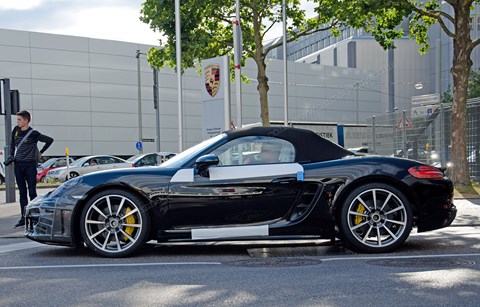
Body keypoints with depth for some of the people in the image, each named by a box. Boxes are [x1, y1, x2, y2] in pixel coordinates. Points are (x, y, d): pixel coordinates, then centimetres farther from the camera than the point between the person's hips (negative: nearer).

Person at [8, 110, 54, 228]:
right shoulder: (16, 130, 6)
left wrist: (40, 152, -1)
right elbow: (12, 143, 23)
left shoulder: (33, 134, -9)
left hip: (30, 165, -5)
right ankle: (23, 218, 13)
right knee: (22, 193, 9)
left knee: (32, 192, -3)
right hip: (18, 165, 5)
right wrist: (11, 155, 10)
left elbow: (49, 140, -3)